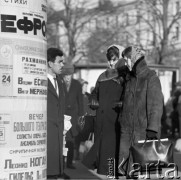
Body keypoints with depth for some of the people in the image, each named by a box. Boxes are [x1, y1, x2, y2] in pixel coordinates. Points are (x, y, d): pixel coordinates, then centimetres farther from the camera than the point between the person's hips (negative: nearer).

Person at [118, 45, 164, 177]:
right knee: (124, 165, 3)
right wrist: (122, 121, 16)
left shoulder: (151, 78, -8)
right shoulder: (130, 79, 15)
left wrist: (153, 129, -18)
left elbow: (156, 104, -13)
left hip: (143, 130, -7)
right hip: (127, 129, 7)